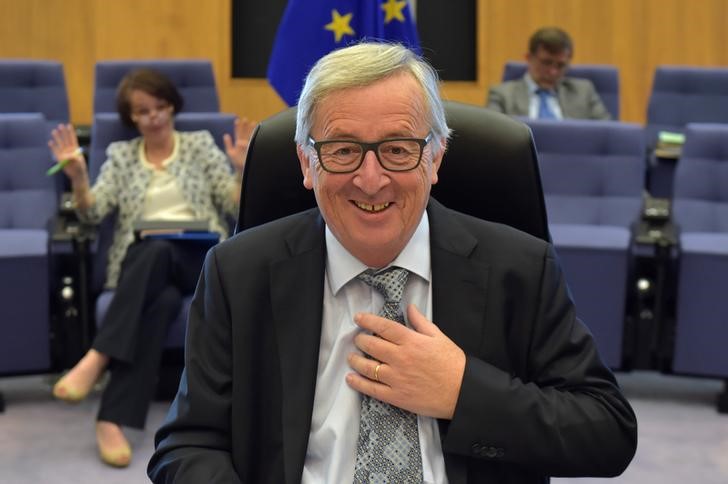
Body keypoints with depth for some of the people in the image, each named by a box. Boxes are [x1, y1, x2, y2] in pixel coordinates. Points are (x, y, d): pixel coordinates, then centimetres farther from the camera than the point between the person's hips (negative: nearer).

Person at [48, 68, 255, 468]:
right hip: (141, 260, 1)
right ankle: (114, 418, -47)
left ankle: (96, 359, -45)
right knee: (163, 299, -38)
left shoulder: (201, 144, 16)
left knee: (158, 251, -39)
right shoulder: (120, 154, 19)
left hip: (199, 258, 0)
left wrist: (242, 169, -12)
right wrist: (78, 176, -12)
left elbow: (236, 208, 8)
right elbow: (92, 213, 6)